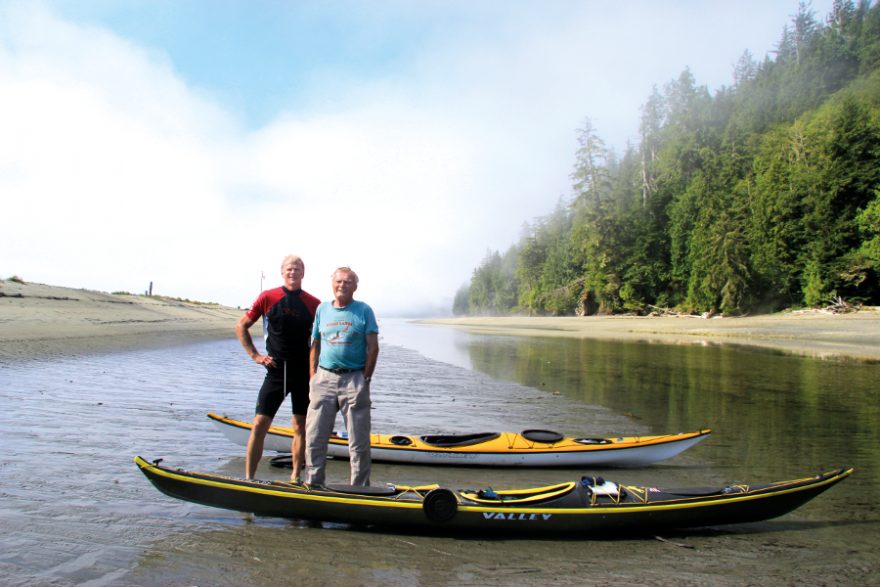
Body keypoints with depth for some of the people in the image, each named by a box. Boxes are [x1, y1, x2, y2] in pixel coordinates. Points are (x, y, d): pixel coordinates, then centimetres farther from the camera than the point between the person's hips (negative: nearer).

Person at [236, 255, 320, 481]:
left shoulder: (314, 304, 1)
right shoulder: (267, 298, 0)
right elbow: (241, 326, 8)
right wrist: (255, 355, 1)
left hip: (304, 373, 1)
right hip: (276, 371, -1)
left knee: (301, 427, 7)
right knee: (259, 425, -3)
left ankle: (295, 477, 19)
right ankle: (248, 478, 6)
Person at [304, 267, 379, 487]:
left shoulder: (364, 310, 1)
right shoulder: (322, 309, 11)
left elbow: (373, 348, -1)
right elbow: (315, 346, 12)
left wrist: (365, 379, -7)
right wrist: (313, 378, 4)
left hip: (354, 379, -3)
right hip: (324, 378, 3)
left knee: (359, 441, 3)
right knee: (314, 438, 5)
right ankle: (313, 485, 20)